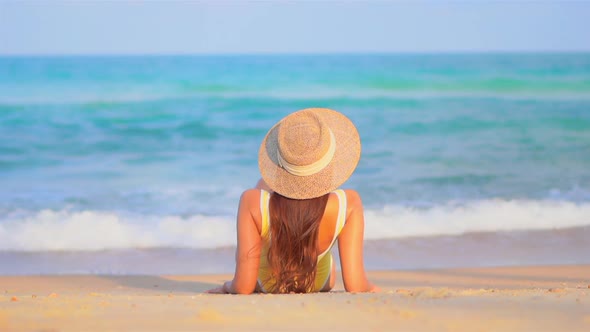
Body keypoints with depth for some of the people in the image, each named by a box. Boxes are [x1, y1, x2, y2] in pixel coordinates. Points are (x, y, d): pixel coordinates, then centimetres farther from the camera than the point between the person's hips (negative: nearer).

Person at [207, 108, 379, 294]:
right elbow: (355, 286, -34)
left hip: (264, 283, 0)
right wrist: (369, 287, -11)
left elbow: (243, 287, -34)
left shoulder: (253, 202, -38)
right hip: (320, 283, 0)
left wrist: (227, 287, -11)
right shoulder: (348, 204, -37)